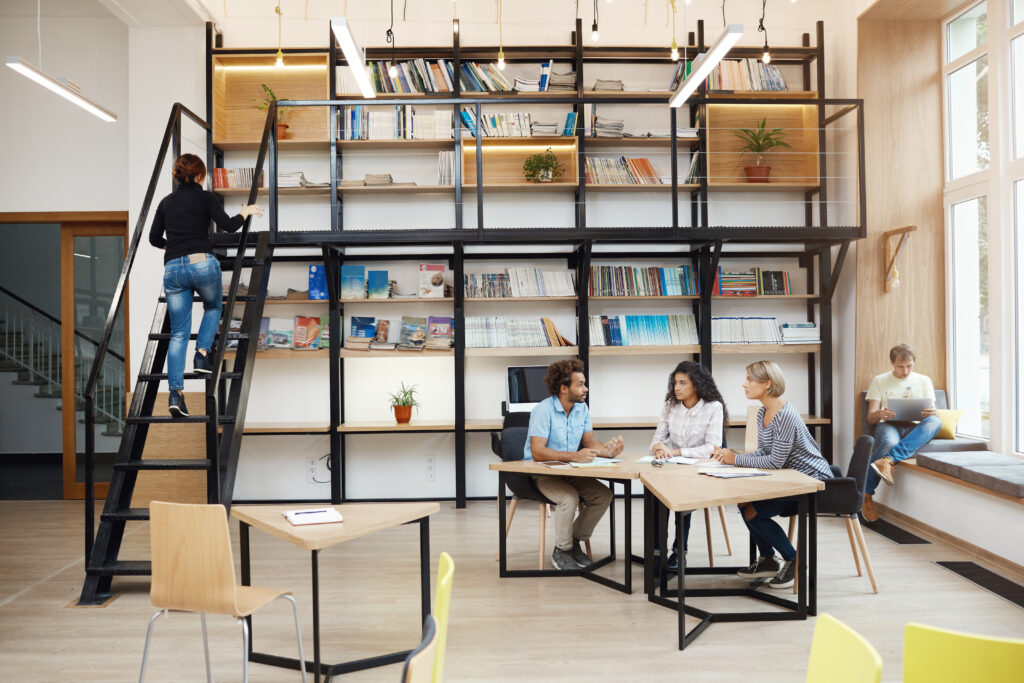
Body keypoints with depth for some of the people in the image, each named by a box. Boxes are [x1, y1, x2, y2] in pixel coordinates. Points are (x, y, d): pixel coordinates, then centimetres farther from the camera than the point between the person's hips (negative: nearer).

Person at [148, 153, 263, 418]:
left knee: (179, 333, 6)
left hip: (172, 269, 4)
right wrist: (246, 212, 10)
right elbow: (228, 226, -8)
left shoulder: (166, 202, 17)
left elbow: (154, 239, 18)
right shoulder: (205, 197, 4)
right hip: (202, 264, -3)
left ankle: (175, 392, -5)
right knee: (213, 307, 29)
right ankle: (201, 354, 10)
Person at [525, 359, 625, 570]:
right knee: (569, 498, -31)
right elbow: (537, 452, -27)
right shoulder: (543, 410, -20)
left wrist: (608, 450, -20)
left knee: (604, 495, -12)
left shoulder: (582, 408, 4)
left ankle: (574, 542, 6)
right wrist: (574, 456, -37)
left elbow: (590, 441, 3)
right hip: (541, 473, -7)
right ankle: (561, 551, -7)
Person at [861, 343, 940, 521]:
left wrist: (931, 413, -17)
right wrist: (879, 414, -19)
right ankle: (866, 495, -33)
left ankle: (889, 460, -49)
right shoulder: (879, 381, 16)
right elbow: (870, 418, 8)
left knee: (935, 422, -35)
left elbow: (932, 413, 11)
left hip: (915, 428, 2)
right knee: (889, 442, -40)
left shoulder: (924, 381, 21)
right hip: (888, 425, -2)